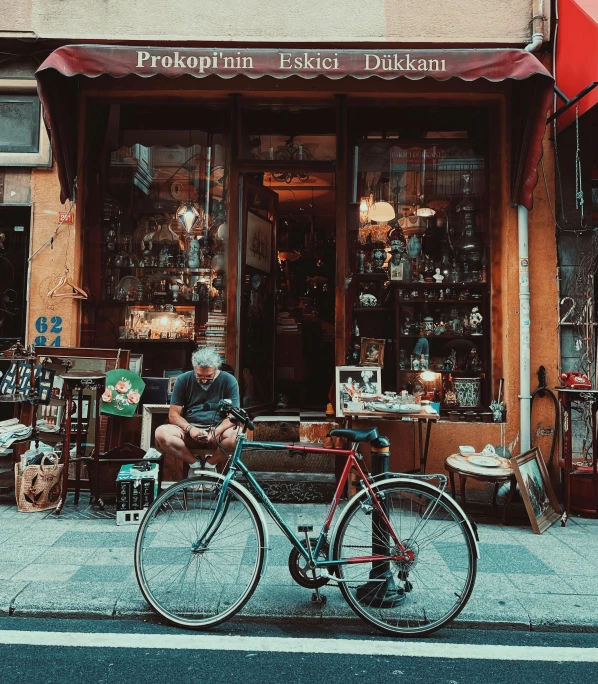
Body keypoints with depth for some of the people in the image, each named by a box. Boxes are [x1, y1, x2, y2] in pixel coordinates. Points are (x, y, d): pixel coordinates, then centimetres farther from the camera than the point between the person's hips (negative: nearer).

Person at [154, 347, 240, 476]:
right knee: (161, 433, -27)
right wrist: (189, 428, -21)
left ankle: (210, 464, -6)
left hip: (217, 431, -1)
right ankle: (194, 464, -6)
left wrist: (216, 432, -25)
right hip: (190, 430, 1)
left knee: (236, 435, -34)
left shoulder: (228, 381, -4)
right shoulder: (183, 380, 0)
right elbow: (173, 414, 0)